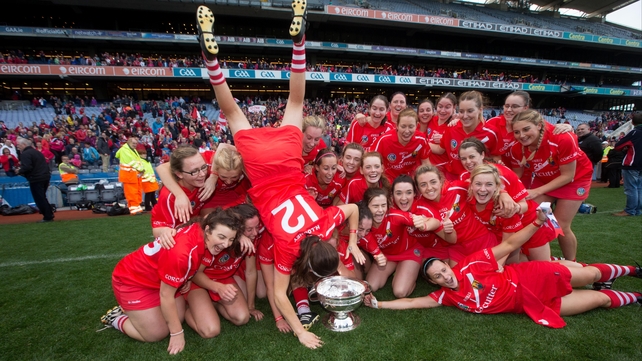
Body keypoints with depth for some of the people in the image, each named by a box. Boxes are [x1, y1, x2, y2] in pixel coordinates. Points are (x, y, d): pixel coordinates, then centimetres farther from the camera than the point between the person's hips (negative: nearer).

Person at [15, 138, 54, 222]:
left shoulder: (25, 154, -12)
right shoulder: (37, 152, 17)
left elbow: (26, 167, -21)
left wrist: (19, 171, -3)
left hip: (36, 179, -9)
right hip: (46, 176, 9)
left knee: (39, 199, -2)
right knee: (42, 197, 19)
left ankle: (48, 217, -1)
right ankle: (49, 214, 19)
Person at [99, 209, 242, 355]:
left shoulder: (201, 231, -16)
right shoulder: (183, 251, -40)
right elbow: (166, 295, -26)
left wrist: (186, 278, -4)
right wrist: (177, 333, -14)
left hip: (157, 277, 8)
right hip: (132, 280, -8)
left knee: (179, 318, 7)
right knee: (157, 334, -3)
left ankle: (131, 309, 24)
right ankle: (116, 318, 19)